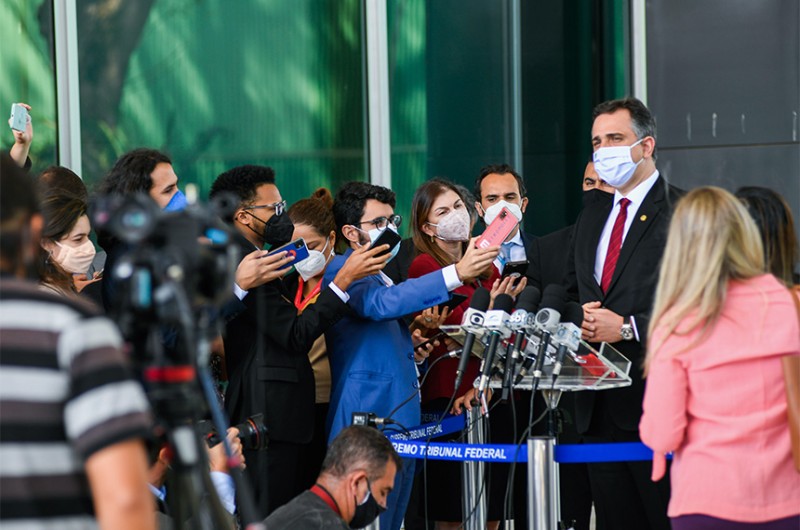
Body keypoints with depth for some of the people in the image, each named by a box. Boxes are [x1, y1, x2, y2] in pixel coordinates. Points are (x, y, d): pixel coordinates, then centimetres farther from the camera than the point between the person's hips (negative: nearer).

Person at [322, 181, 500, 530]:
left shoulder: (380, 274, 20)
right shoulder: (342, 271, -10)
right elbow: (382, 303, -31)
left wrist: (410, 344, 8)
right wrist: (456, 274, -37)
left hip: (400, 423, 10)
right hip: (370, 422, -10)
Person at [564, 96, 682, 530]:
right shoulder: (591, 218, 18)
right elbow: (572, 289, 25)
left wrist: (628, 328, -17)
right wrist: (581, 317, 2)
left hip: (653, 398, -7)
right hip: (599, 405, 7)